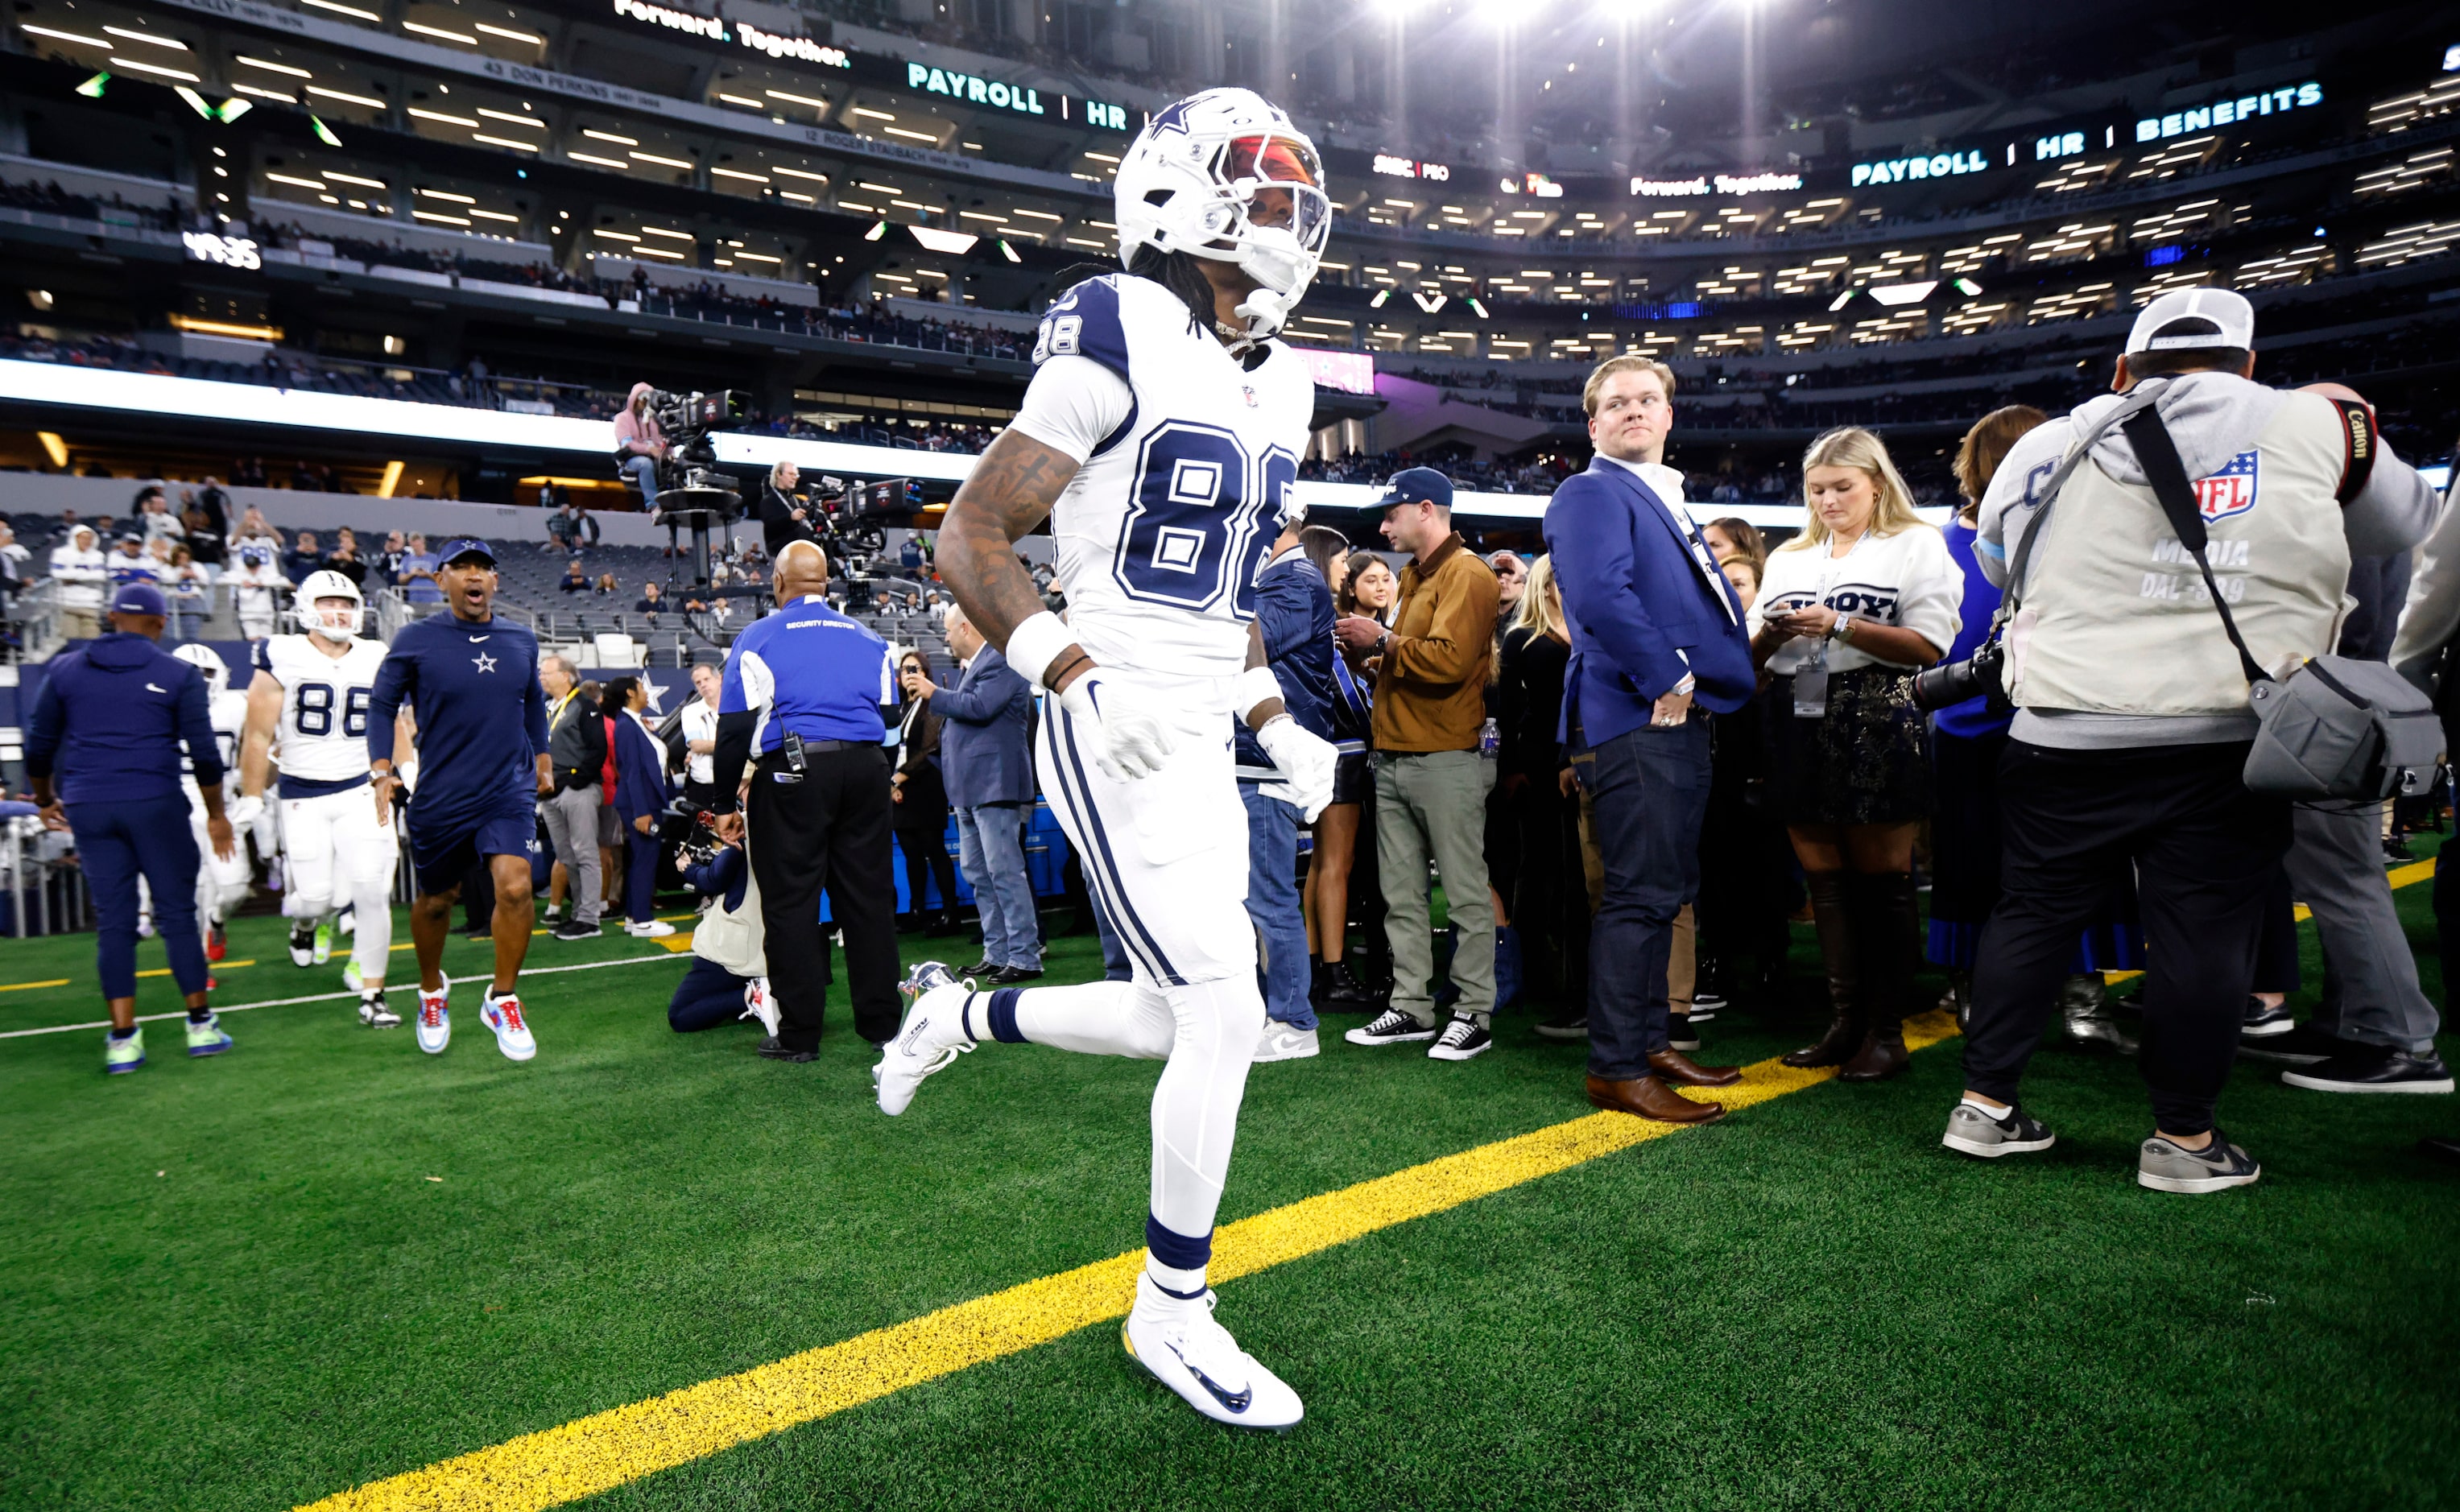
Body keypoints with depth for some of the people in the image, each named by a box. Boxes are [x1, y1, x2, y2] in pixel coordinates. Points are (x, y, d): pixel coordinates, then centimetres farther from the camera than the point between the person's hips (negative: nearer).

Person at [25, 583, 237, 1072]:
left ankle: (123, 1038, 7)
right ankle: (201, 1025, 9)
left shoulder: (66, 669, 9)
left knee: (113, 923, 7)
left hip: (88, 807, 3)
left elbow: (38, 748, 13)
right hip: (155, 803, -3)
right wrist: (216, 814, 10)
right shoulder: (177, 675, 0)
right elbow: (205, 754, -2)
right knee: (177, 913, 4)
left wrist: (45, 801, 30)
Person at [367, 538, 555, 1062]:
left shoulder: (522, 641, 5)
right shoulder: (416, 640, -5)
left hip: (509, 790, 1)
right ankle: (432, 991, 43)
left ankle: (503, 999, 2)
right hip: (440, 798, -1)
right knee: (434, 902, 14)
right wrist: (380, 770, -10)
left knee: (515, 887, -19)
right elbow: (381, 705, 2)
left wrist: (542, 758, 26)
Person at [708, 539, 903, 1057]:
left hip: (792, 776, -4)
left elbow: (735, 728, -2)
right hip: (865, 771, 4)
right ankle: (880, 1022, 14)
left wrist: (726, 803, 5)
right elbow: (889, 718, 16)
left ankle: (798, 1035, 7)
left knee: (790, 902, 3)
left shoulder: (759, 638, 1)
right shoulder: (868, 639, 14)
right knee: (868, 896, 8)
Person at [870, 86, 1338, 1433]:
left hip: (1203, 740, 8)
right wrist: (1083, 678, -23)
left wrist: (1277, 723, 13)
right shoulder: (1119, 341, -10)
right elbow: (970, 541, -11)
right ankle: (1172, 1312, 15)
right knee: (1226, 1016, -8)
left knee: (1175, 1020, 12)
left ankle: (960, 1015, 37)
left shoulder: (1277, 387, 15)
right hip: (1113, 741, -8)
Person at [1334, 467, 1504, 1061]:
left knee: (1466, 894, 0)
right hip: (1394, 759, 9)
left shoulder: (1466, 575, -8)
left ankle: (1473, 1014, 7)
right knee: (1402, 895, 10)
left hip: (1445, 761, -9)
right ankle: (1411, 1008, 18)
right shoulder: (1413, 575, 20)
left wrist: (1384, 640, -12)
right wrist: (1375, 647, 6)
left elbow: (1449, 658, -22)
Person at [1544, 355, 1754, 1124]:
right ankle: (1616, 1070, -1)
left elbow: (1708, 604, 28)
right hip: (1634, 721, -10)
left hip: (1678, 721, 10)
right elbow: (1601, 594, -23)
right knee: (1638, 897, -8)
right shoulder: (1591, 492, -6)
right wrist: (1668, 680, -17)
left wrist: (1690, 685, 11)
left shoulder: (1665, 501, 24)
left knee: (1661, 894, 15)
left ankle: (1651, 1042, 27)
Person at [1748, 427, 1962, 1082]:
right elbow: (1755, 657, 15)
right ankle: (1845, 1021, 15)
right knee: (1825, 880, 7)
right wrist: (1771, 634, -7)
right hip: (1802, 730, 5)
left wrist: (1839, 625, -15)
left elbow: (1927, 647, -8)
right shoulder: (1788, 558, 19)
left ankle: (1886, 1029, 9)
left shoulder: (1917, 545, 5)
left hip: (1877, 728, -5)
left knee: (1881, 878, 0)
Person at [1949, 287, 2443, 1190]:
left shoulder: (2052, 447, 4)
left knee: (2031, 912, 10)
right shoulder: (2318, 424, 2)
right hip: (2230, 735, -1)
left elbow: (2000, 565, 17)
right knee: (2203, 931, 7)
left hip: (2064, 733, 1)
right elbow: (2404, 524, 20)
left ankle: (1986, 1104, 18)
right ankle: (2183, 1139, 17)